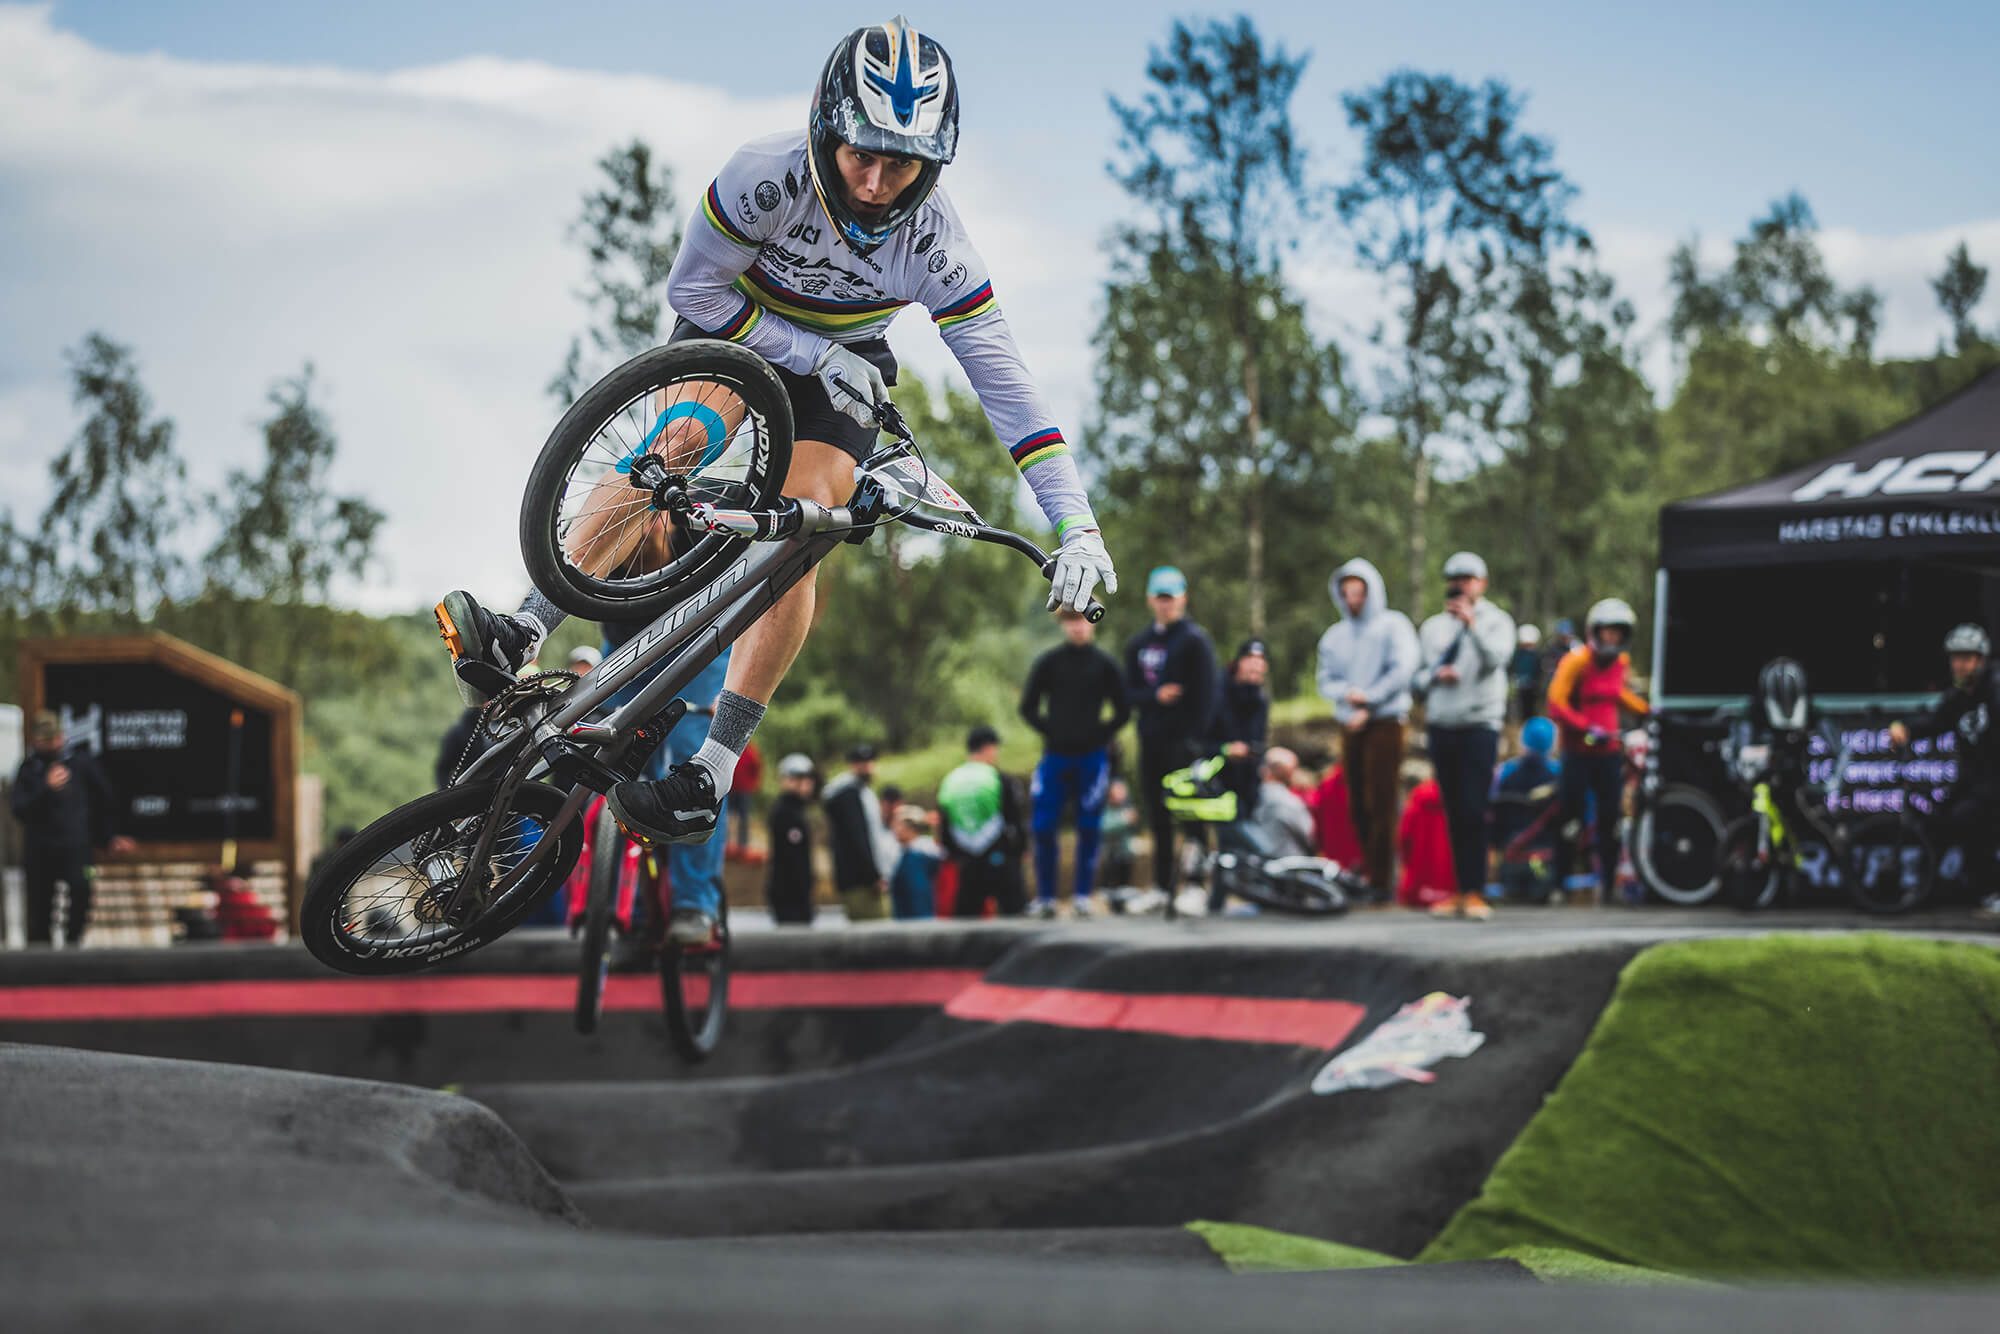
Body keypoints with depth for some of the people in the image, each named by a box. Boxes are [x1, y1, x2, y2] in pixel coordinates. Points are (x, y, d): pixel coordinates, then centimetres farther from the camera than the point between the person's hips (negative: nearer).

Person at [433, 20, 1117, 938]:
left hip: (845, 362, 0)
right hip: (737, 324, 0)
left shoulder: (933, 244, -30)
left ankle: (711, 775, -22)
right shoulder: (769, 176, -32)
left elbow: (1005, 381, -28)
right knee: (675, 445, -29)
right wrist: (814, 356, -26)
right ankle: (524, 637, -35)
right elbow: (692, 288, -19)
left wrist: (1075, 524, -33)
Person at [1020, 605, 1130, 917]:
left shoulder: (1105, 664, 4)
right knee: (1044, 828, -4)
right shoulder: (1049, 662, 5)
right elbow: (1028, 707, 9)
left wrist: (1100, 735, -3)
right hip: (1056, 757, 0)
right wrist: (1050, 731, -2)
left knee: (1089, 828, 1)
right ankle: (1044, 897, 5)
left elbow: (1123, 710, 7)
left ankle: (1082, 895, 9)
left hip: (1093, 758, 0)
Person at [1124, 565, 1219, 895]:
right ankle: (1163, 888, 13)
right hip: (1151, 741, 6)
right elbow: (1129, 692, 12)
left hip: (1183, 741, -6)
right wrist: (1156, 696, -10)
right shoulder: (1139, 643, 16)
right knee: (1158, 818, 8)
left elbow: (1206, 694, -7)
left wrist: (1196, 738, -16)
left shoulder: (1194, 639, -2)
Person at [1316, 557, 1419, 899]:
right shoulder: (1335, 635, 15)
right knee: (1357, 803, 4)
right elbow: (1325, 681, 10)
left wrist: (1368, 703, -12)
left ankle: (1381, 879, -9)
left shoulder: (1393, 626, 2)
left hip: (1385, 721, -5)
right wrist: (1346, 692, -12)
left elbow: (1401, 671, -8)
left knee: (1381, 802, -9)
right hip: (1350, 725, 5)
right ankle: (1366, 872, 11)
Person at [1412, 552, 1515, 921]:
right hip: (1441, 725, 5)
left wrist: (1472, 624, -25)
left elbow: (1496, 658, -15)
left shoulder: (1495, 621, 4)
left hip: (1479, 723, -5)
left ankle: (1476, 893, -12)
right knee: (1453, 813, 5)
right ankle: (1461, 890, 9)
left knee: (1473, 811, -12)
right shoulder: (1433, 627, 17)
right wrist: (1434, 675, -6)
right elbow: (1417, 677, 15)